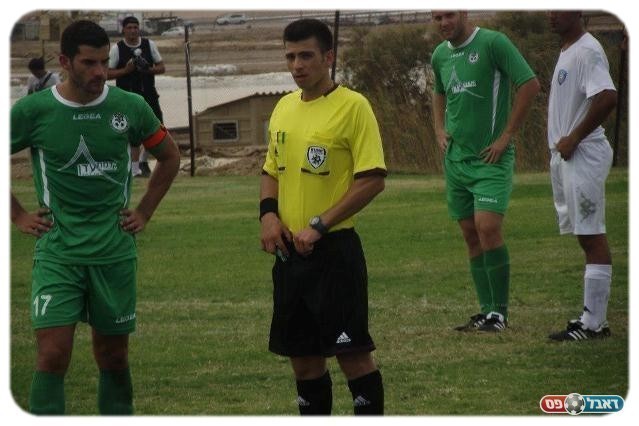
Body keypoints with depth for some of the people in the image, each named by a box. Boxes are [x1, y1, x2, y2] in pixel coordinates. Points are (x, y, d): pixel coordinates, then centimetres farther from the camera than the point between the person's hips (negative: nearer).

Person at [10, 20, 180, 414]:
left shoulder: (130, 108, 0)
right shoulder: (32, 111, -6)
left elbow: (170, 157, 17)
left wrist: (144, 212, 11)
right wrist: (18, 216, 3)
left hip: (115, 252, 2)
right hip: (57, 252, -2)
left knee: (114, 356, 9)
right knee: (53, 355, -12)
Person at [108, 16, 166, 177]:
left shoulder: (149, 45, 3)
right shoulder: (117, 48, -4)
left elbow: (161, 67, 7)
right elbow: (108, 73, -3)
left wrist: (148, 69, -13)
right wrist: (126, 70, -17)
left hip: (148, 93, 3)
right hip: (127, 96, -3)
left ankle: (143, 160, 21)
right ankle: (135, 167, 4)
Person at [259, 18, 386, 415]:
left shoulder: (352, 106, -11)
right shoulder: (284, 107, 10)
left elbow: (373, 179, -16)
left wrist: (319, 226, -19)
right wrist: (269, 213, 0)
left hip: (333, 249, -7)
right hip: (290, 250, 7)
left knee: (353, 353, -5)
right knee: (303, 357, 12)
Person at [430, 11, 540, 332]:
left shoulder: (492, 43, -11)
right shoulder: (440, 55, 11)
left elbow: (530, 84, -13)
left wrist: (506, 136, -13)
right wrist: (439, 129, 13)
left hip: (490, 158, -7)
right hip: (455, 158, 7)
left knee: (487, 227, -17)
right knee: (471, 235, 7)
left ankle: (500, 311, -8)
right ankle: (487, 311, 13)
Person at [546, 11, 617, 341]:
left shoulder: (587, 51, -15)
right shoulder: (567, 51, 17)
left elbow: (607, 98, -27)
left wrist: (573, 138, -19)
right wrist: (561, 144, 14)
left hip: (582, 154, -10)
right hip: (565, 156, 10)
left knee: (592, 237, -8)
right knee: (588, 238, 11)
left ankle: (593, 323, -7)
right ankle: (595, 317, 16)